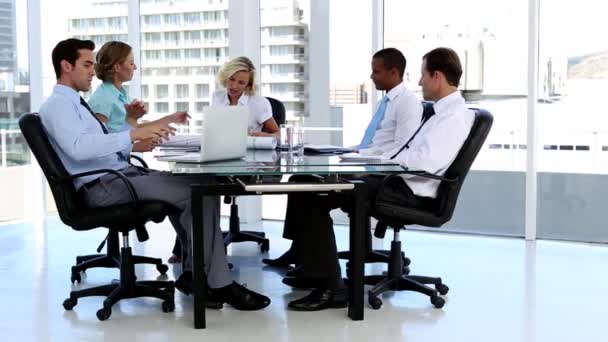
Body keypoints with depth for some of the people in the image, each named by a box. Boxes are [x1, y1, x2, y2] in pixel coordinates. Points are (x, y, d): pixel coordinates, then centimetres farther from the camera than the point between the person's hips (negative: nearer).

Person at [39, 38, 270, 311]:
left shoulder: (74, 103, 22)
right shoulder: (58, 104, -7)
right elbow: (79, 147, -27)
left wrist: (139, 139, 5)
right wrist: (134, 134, -29)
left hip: (120, 174, 9)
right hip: (101, 186, -9)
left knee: (204, 184, -3)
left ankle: (194, 273, -1)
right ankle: (218, 284, -13)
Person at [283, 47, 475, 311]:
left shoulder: (455, 114, -11)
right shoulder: (443, 111, 20)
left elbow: (426, 162, -26)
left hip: (409, 191, -10)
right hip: (397, 181, 10)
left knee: (313, 196, -18)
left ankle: (330, 287, -15)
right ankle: (314, 270, 15)